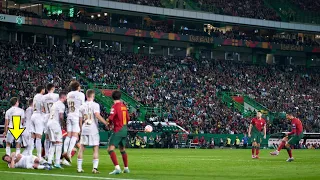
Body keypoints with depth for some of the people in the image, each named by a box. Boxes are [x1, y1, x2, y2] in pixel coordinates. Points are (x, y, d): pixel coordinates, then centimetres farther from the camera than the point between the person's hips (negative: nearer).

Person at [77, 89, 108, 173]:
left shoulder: (82, 106, 9)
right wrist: (106, 123, -19)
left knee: (81, 148, 10)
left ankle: (79, 167, 9)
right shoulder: (95, 105, -5)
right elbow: (97, 115, -20)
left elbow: (80, 120, 12)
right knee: (96, 148, 1)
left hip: (84, 129, 4)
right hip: (93, 129, -4)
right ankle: (95, 168, -8)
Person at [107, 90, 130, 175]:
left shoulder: (115, 106, -12)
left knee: (110, 149, -13)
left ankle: (117, 168, -27)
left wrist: (108, 121, 0)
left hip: (118, 130, -8)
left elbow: (110, 118, -21)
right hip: (124, 130, 8)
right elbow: (128, 119, 16)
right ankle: (126, 168, 30)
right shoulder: (124, 106, 10)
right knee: (122, 149, 22)